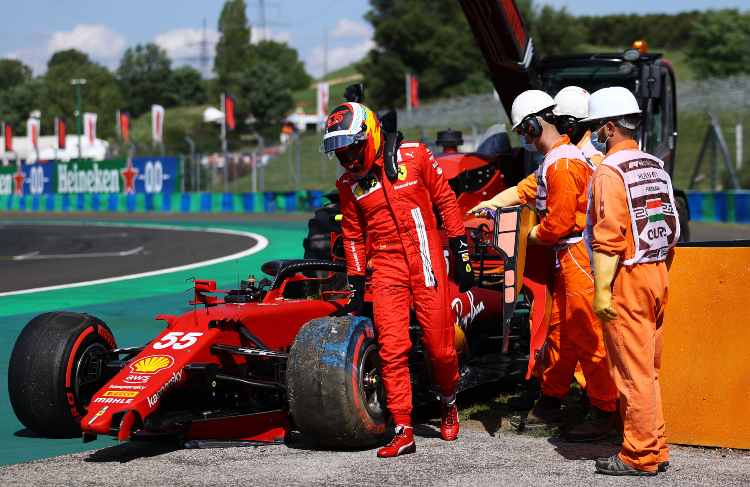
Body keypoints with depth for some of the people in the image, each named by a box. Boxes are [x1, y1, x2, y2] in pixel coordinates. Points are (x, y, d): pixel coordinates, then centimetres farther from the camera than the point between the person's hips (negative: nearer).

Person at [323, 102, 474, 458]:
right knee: (392, 349, -7)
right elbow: (353, 236, 15)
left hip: (426, 261, -2)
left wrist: (460, 253, 1)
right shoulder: (348, 183, 5)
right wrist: (356, 285, 13)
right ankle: (403, 431, -2)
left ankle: (449, 405, 29)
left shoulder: (414, 156, -5)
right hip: (386, 269, 2)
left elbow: (446, 201, 2)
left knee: (440, 347, 1)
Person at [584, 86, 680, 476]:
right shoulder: (656, 167, 12)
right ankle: (656, 450, 20)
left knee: (632, 371, -3)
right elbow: (672, 229, 14)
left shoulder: (610, 171, -12)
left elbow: (608, 239, -19)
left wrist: (602, 291, -19)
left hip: (626, 280, -8)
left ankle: (639, 456, 1)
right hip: (657, 276, 8)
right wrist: (661, 275, 20)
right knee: (648, 369, 15)